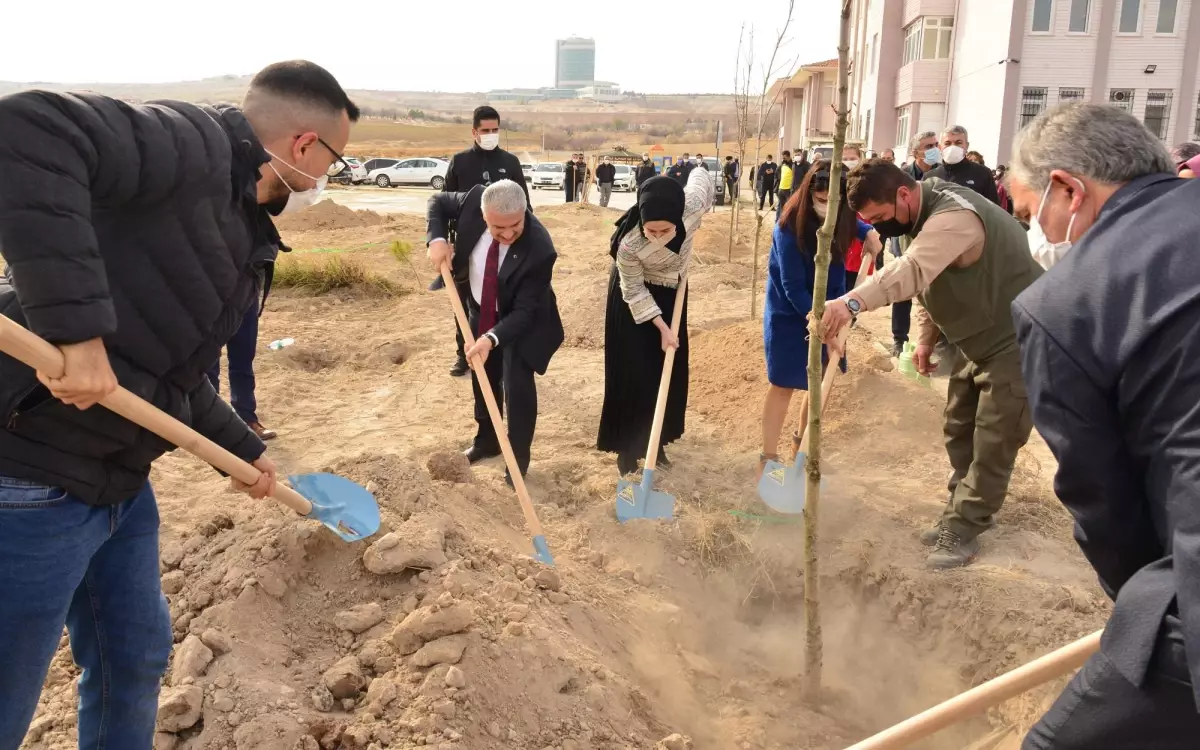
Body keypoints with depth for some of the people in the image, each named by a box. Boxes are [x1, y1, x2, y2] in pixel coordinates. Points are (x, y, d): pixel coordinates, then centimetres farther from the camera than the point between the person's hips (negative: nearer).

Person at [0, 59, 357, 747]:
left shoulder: (247, 233, 12)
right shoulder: (199, 145, -17)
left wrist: (244, 450, 24)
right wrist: (75, 325, -37)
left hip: (118, 478, 9)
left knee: (136, 661, 24)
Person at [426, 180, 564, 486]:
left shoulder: (539, 249, -38)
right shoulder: (475, 199, -27)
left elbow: (524, 310, -32)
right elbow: (438, 202, -5)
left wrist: (493, 338, -45)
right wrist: (437, 239, -23)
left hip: (521, 321, -5)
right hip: (480, 311, 5)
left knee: (517, 386, -8)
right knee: (483, 379, 19)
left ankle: (519, 456, 13)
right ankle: (486, 440, 41)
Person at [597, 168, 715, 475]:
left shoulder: (693, 205, -33)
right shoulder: (629, 245, -39)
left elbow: (701, 175, -8)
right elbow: (634, 292, -22)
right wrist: (662, 328, -20)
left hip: (671, 292, 5)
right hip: (634, 301, -5)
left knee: (669, 370, 12)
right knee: (635, 374, -2)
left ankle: (656, 442, 27)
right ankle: (628, 448, 14)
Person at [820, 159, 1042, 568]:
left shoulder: (953, 216, -33)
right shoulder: (922, 217, 0)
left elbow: (911, 271, -51)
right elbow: (927, 282, 12)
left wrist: (852, 303, -65)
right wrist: (926, 338, 4)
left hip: (1017, 341, -10)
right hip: (977, 339, 10)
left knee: (992, 443, -3)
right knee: (959, 431, 16)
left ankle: (962, 530, 9)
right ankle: (962, 513, 30)